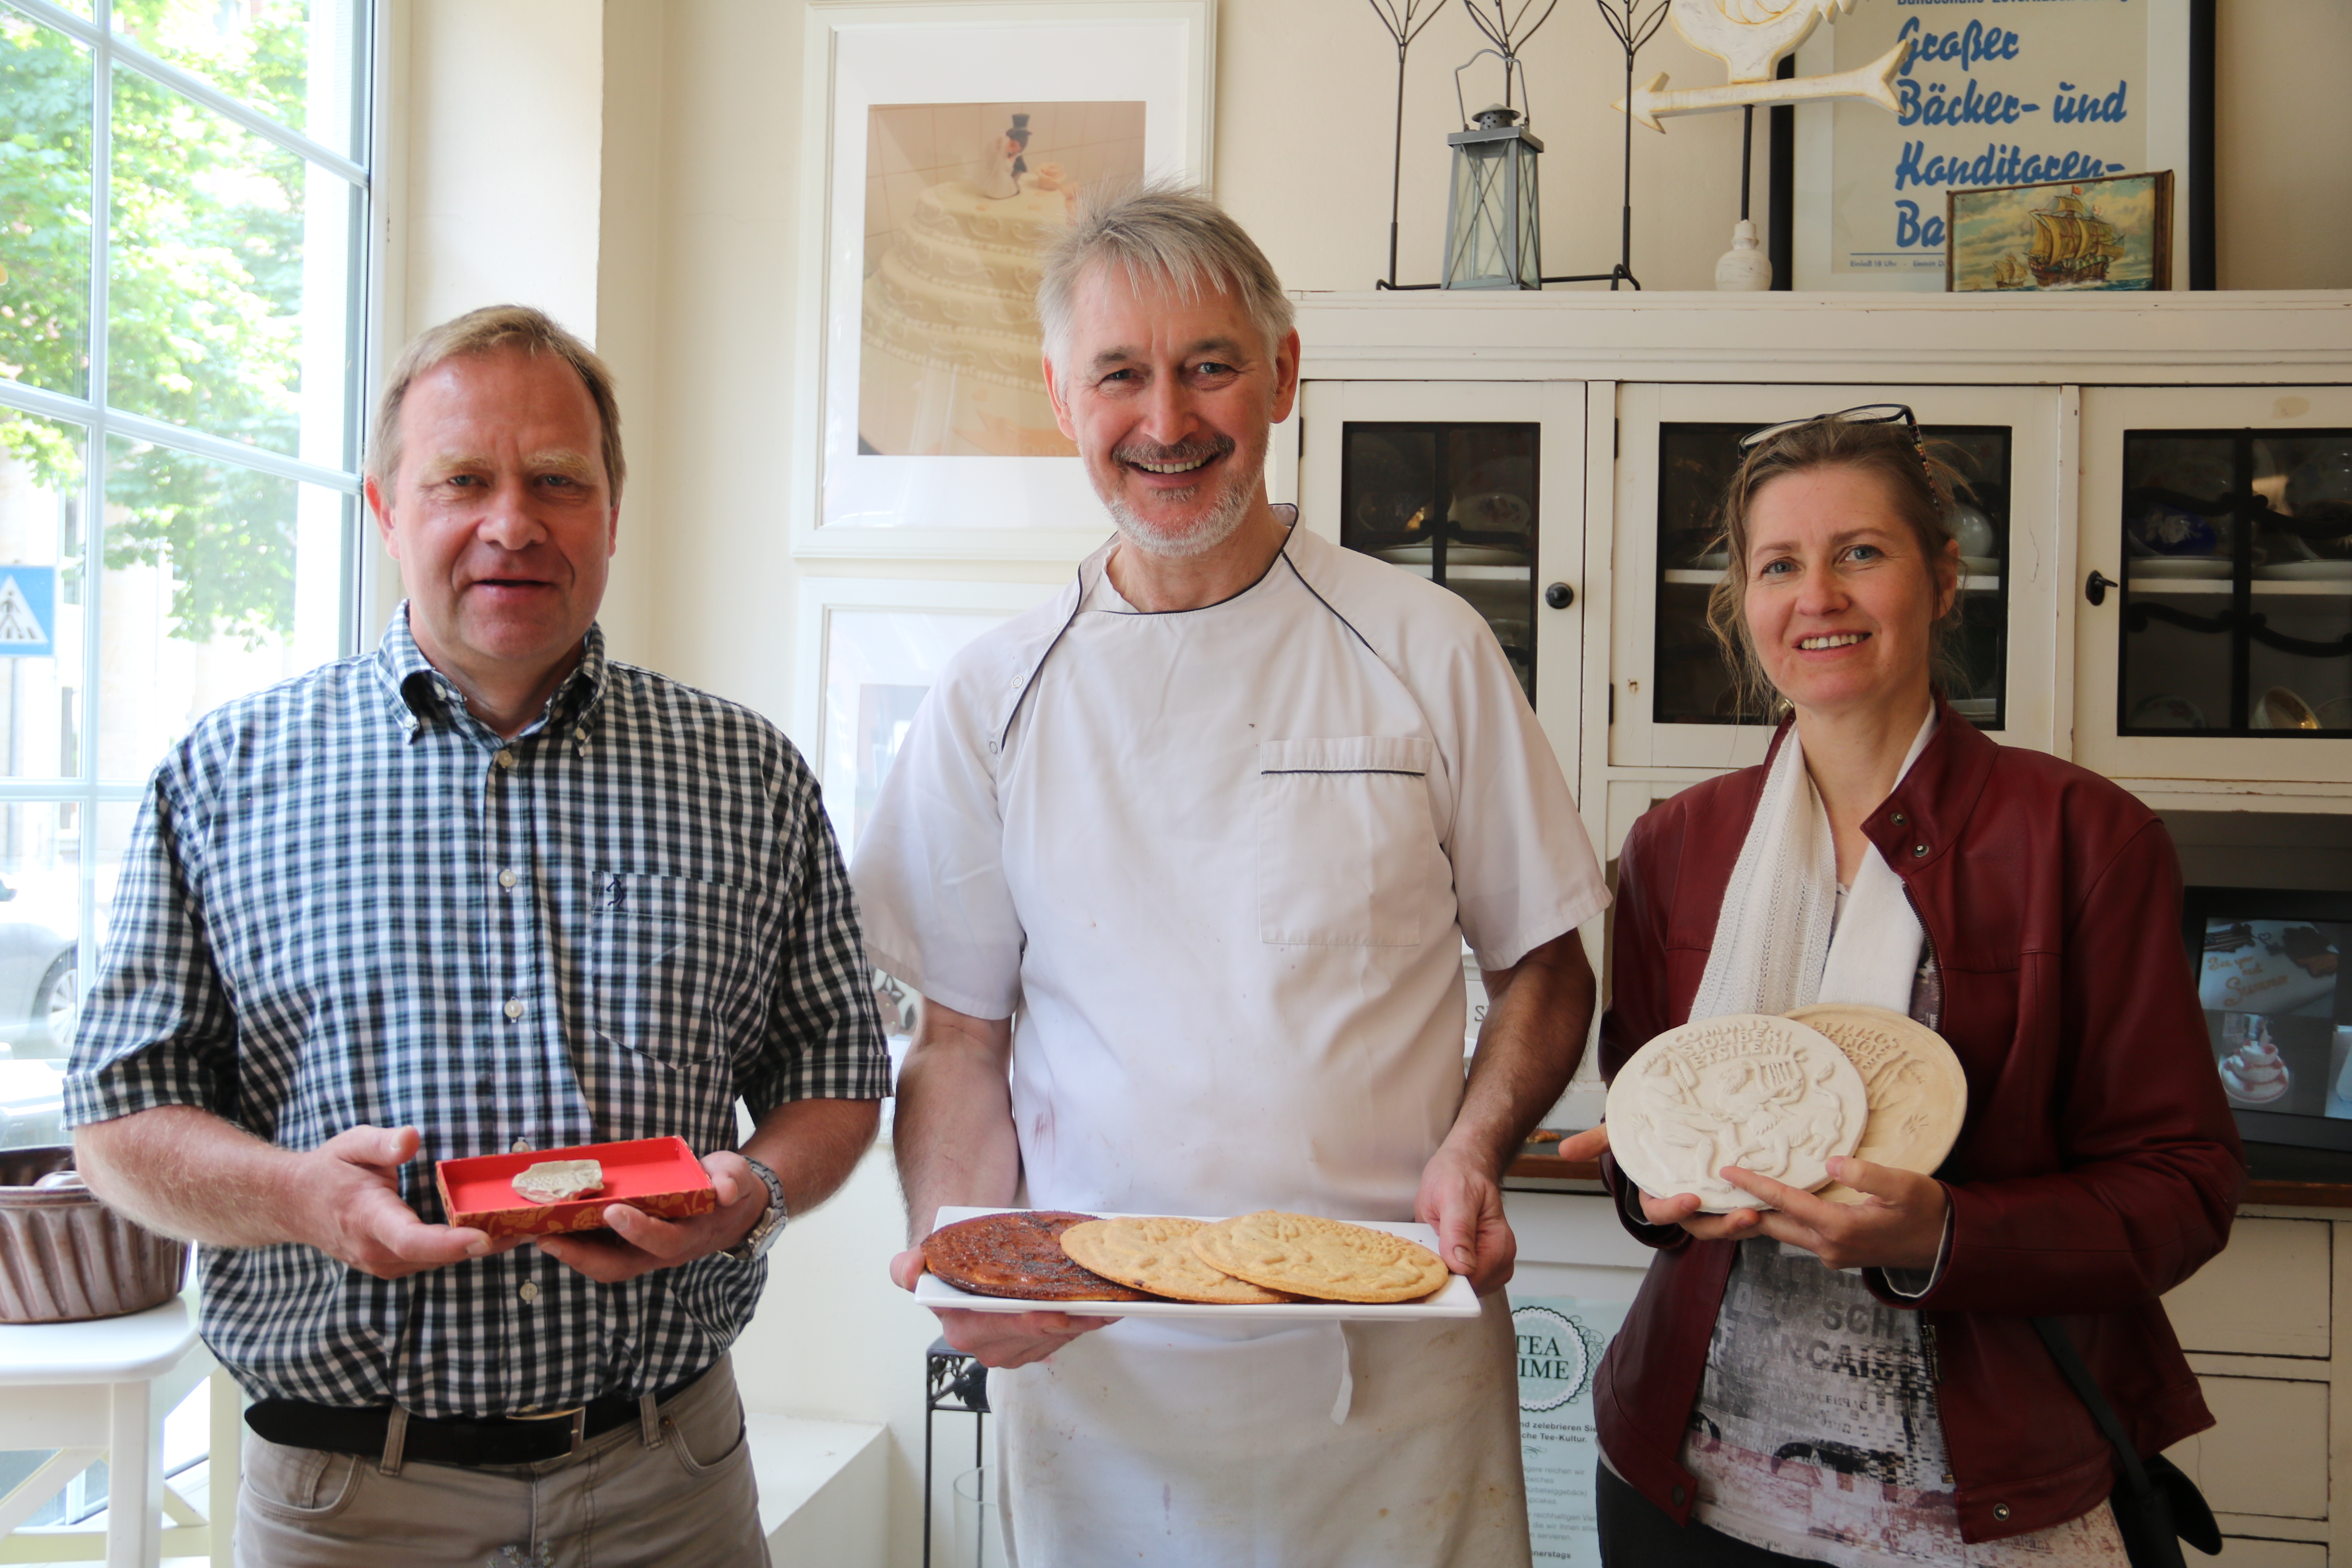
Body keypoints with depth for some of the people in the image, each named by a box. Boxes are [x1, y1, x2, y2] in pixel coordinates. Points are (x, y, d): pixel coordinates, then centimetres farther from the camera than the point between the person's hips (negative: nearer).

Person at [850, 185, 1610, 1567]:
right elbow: (963, 1038, 5)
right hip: (1096, 1367, 1)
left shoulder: (1426, 651, -2)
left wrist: (1473, 1150, -14)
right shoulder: (997, 698, 1)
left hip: (1394, 1366, 0)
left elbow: (1546, 968, 4)